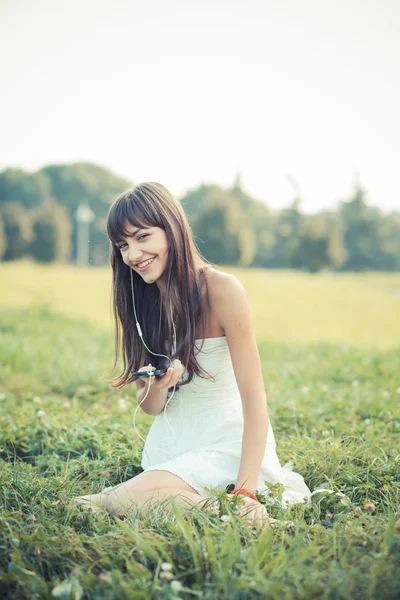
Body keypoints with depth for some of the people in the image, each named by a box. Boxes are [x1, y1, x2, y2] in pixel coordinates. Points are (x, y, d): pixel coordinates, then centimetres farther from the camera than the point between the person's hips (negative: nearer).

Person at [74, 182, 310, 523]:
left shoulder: (222, 290, -16)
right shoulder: (137, 302, 1)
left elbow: (255, 400, -18)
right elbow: (150, 407, 5)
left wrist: (245, 492, -25)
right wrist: (156, 387, -19)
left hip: (226, 445, -6)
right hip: (169, 446, 6)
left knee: (132, 499, -28)